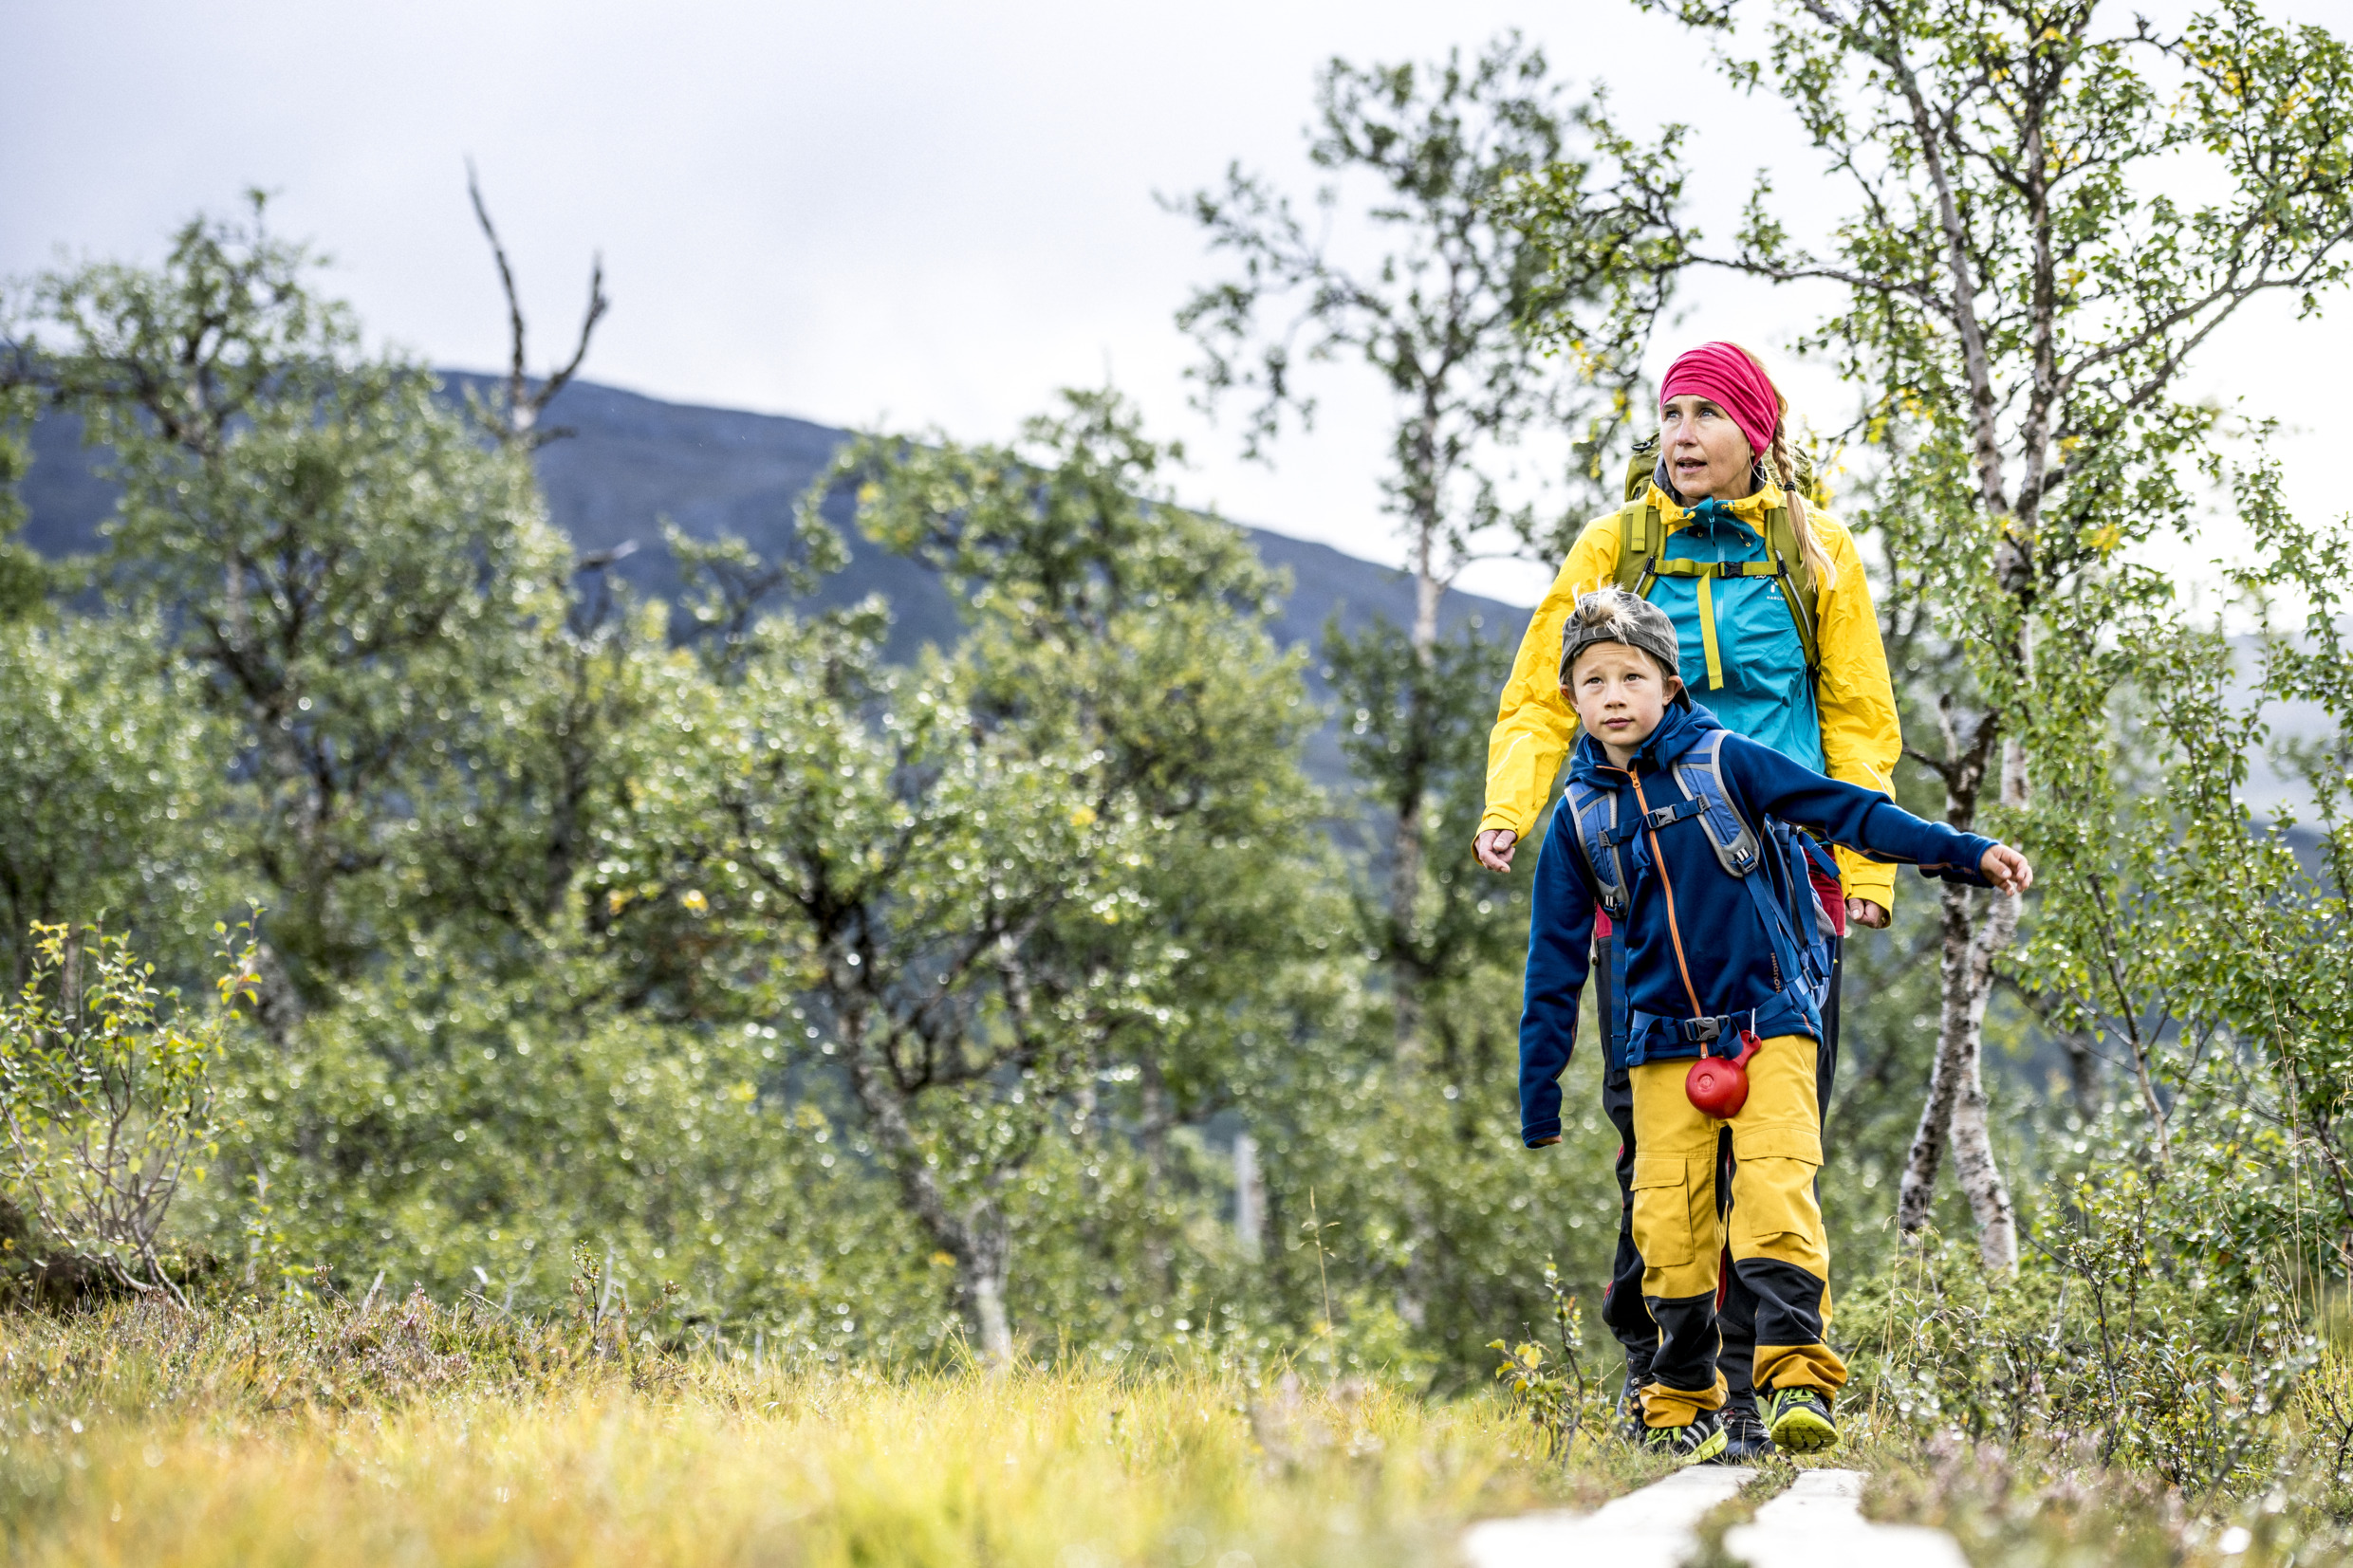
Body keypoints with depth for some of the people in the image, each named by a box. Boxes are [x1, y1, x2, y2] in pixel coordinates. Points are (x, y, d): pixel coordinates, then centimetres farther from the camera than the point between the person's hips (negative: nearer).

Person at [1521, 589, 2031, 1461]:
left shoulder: (1724, 762, -3)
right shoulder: (1580, 818, 4)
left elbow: (1847, 810, -5)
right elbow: (1555, 964, 8)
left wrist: (1966, 855, -14)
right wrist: (1539, 1101, 7)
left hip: (1770, 1026, -2)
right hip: (1664, 1046, 3)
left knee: (1775, 1190, -17)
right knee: (1669, 1222, -3)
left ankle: (1797, 1376, -18)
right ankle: (1683, 1402, 9)